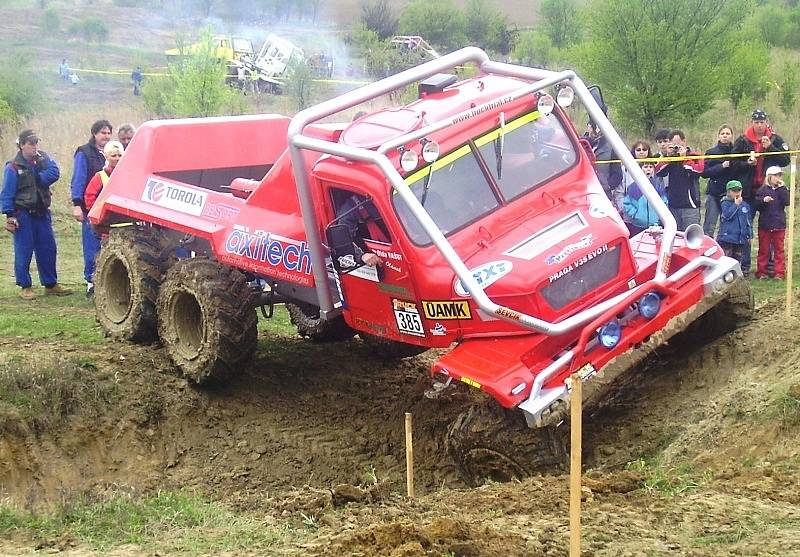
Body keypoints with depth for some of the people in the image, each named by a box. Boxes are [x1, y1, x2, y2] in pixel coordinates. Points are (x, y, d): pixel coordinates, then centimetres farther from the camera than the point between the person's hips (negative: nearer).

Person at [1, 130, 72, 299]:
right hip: (23, 214, -4)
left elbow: (54, 172, -12)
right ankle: (25, 287, 9)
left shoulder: (43, 159, 7)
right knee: (23, 252, -1)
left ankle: (50, 284, 19)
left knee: (48, 249, 8)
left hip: (42, 213, 4)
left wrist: (37, 178, -16)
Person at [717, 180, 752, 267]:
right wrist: (736, 204, -17)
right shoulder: (725, 203, -4)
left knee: (738, 258, 12)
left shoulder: (745, 205, 11)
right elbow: (727, 215, -21)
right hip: (727, 237, -5)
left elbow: (749, 221, 16)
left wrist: (749, 235, 13)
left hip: (741, 239, 5)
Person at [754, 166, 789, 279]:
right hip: (764, 225, -1)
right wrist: (763, 200, -22)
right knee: (763, 250, 6)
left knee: (779, 249, 5)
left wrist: (782, 188, -13)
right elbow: (756, 205, -3)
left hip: (779, 225, 1)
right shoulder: (762, 190, 1)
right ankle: (761, 272, 11)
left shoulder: (782, 189, 7)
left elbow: (787, 202, -10)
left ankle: (780, 272, 8)